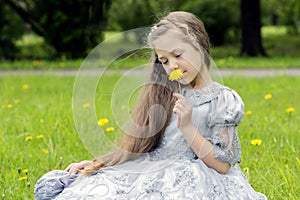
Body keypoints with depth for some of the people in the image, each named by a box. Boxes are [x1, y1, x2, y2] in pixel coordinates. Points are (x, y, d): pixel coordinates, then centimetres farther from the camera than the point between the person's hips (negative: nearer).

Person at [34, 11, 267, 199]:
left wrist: (187, 127, -14)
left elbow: (222, 166, -6)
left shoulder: (223, 100, -2)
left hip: (192, 181, -5)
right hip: (151, 171, 6)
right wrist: (96, 164, 6)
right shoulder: (163, 95, 15)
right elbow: (140, 145, 16)